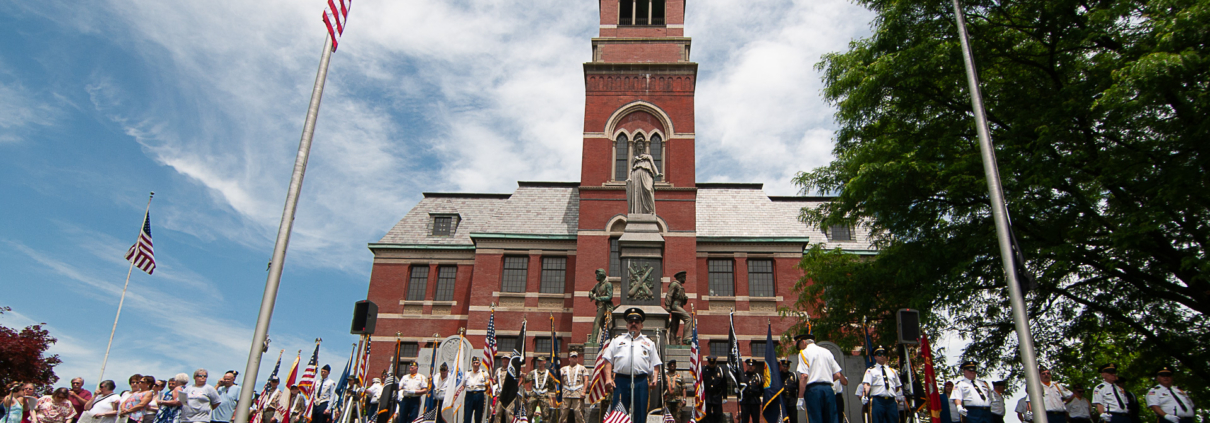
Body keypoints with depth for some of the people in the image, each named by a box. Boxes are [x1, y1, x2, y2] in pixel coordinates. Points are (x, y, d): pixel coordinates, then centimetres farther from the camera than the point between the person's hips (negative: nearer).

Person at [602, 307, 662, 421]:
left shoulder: (649, 343, 21)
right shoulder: (617, 340, 19)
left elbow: (655, 364, 16)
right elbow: (608, 361, 12)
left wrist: (655, 379, -1)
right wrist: (608, 378, -2)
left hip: (641, 381, 1)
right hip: (621, 381, -1)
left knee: (640, 415, 1)